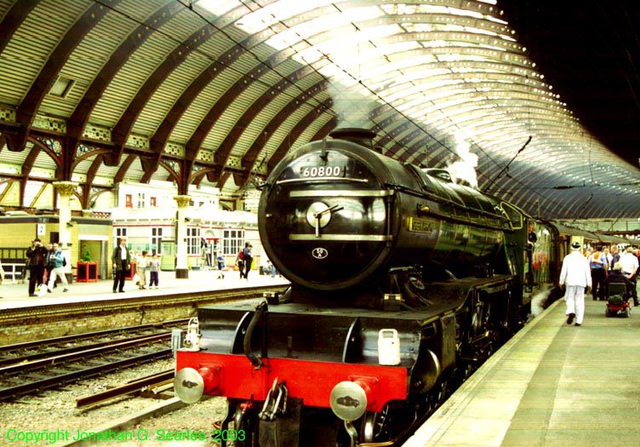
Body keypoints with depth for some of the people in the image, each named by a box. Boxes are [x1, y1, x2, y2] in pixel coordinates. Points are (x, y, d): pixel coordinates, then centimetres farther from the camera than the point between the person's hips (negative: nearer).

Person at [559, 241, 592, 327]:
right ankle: (579, 320, 3)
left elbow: (564, 271, -2)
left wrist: (561, 282, 6)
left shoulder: (567, 258, -1)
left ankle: (571, 312, -22)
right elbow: (587, 272, 8)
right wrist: (589, 284, 13)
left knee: (569, 298, 6)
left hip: (570, 281, -2)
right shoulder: (584, 259, 7)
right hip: (581, 282, 2)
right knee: (580, 301, 5)